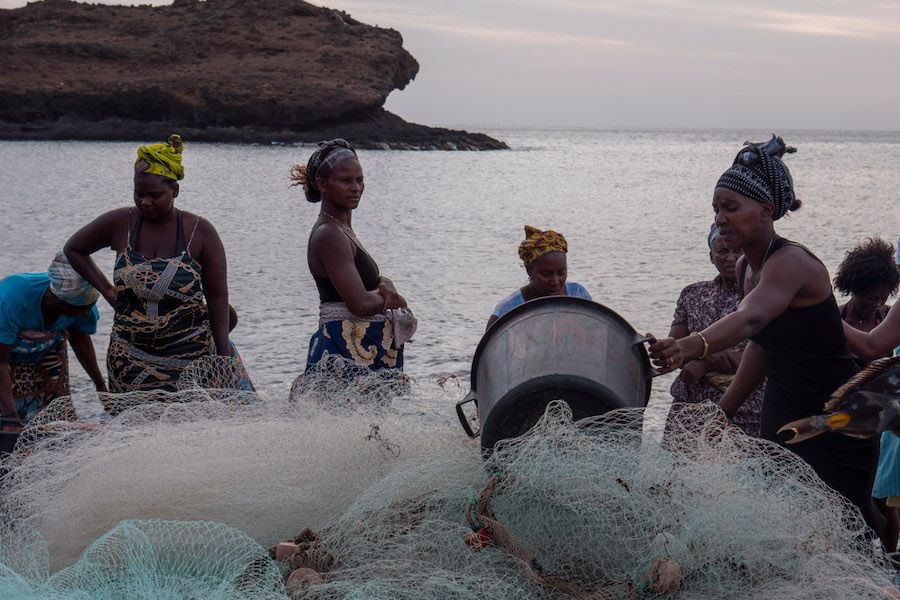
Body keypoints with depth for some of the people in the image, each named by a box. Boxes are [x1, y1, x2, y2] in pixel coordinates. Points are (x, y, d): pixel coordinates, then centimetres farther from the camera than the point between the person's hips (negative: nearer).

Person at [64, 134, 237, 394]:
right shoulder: (120, 224, 0)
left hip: (189, 356, -1)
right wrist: (106, 290, 8)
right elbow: (74, 248, 18)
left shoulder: (200, 231, -3)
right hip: (130, 357, 2)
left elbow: (217, 297, 0)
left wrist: (223, 356, -5)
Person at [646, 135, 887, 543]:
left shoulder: (792, 261, -22)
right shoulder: (746, 268, 4)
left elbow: (750, 319, -42)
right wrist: (725, 409, 15)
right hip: (782, 414, 8)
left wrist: (693, 345, -59)